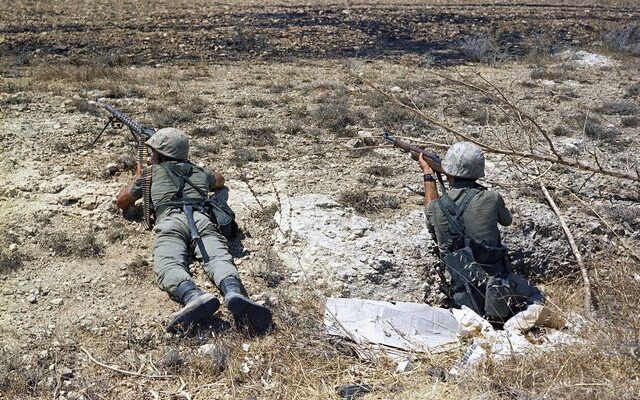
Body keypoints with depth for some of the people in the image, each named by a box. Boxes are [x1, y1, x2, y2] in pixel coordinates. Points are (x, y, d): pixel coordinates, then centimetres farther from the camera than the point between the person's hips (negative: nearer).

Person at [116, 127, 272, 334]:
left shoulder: (152, 172, 31)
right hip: (202, 219, 2)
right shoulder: (199, 172, 37)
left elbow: (121, 202, 44)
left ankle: (193, 296, -57)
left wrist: (138, 178, 59)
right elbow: (220, 180, 62)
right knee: (218, 258, -20)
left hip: (170, 219, -2)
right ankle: (235, 295, -54)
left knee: (168, 264, -24)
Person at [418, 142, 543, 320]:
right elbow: (507, 220, 16)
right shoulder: (491, 198, -8)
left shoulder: (438, 207, -4)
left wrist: (427, 174, 35)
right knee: (535, 298, 24)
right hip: (499, 277, 0)